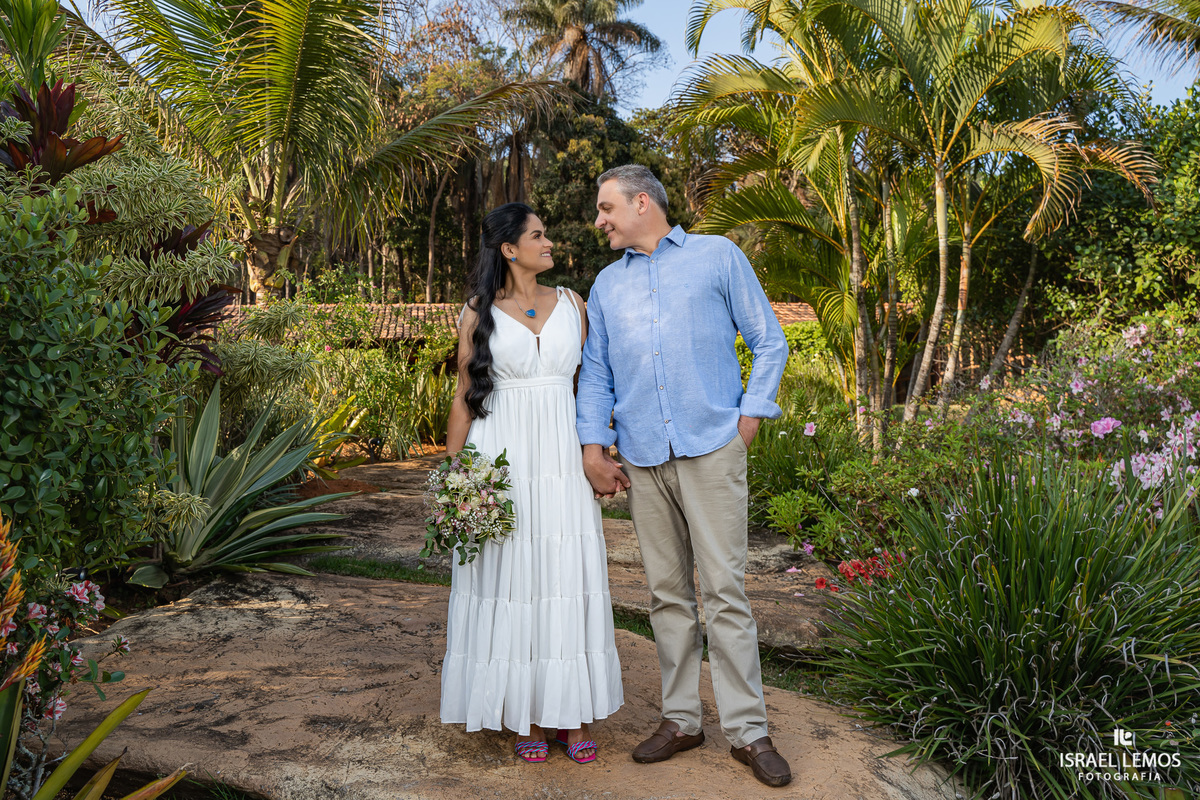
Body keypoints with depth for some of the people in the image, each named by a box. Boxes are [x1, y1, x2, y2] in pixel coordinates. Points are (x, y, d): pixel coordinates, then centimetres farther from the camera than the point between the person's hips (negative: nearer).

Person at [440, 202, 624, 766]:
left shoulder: (571, 304, 10)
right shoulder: (479, 312, 3)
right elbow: (465, 397, 3)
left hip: (562, 459, 2)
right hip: (501, 460, -2)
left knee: (568, 577, 4)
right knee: (512, 579, 3)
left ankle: (573, 713, 16)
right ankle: (527, 716, 16)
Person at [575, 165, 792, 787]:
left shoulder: (719, 256, 8)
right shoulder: (607, 284, 19)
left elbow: (768, 342, 7)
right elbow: (596, 372, 16)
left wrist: (749, 421, -2)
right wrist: (593, 449, 4)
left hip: (710, 449, -4)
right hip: (642, 457, 4)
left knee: (724, 588, -5)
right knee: (667, 593, 8)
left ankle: (746, 729, 5)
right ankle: (680, 719, 19)